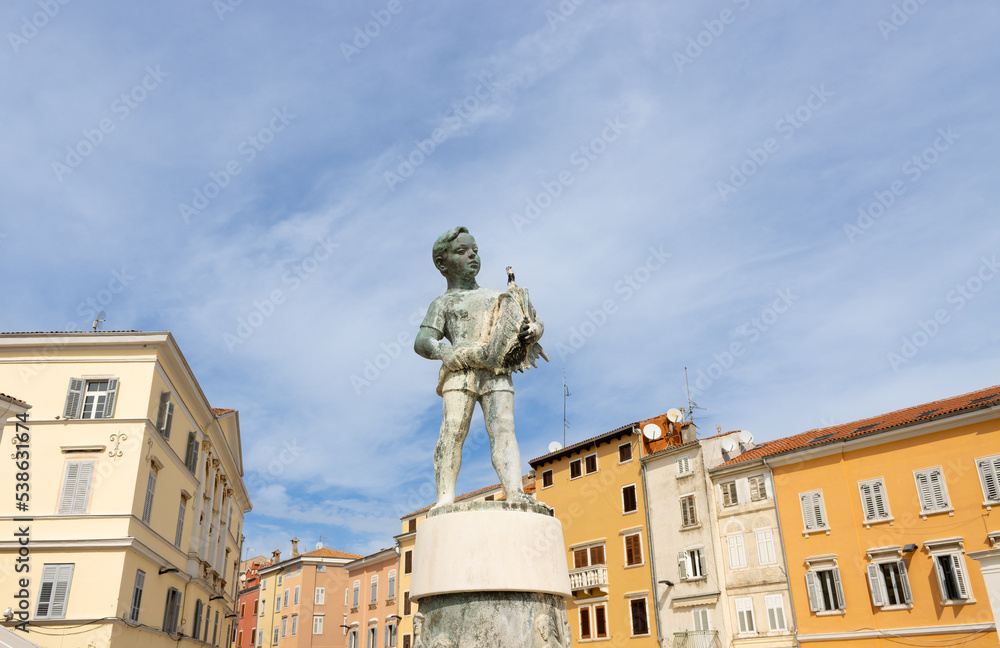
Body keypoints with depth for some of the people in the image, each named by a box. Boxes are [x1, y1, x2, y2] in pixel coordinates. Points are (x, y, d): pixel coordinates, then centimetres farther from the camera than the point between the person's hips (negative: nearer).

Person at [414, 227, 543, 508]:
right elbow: (422, 341, 4)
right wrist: (448, 355, -18)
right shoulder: (443, 303, 18)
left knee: (503, 429, -15)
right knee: (453, 430, -17)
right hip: (461, 370, -2)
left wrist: (533, 331, 3)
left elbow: (536, 321, 29)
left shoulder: (497, 296, 30)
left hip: (497, 373, 2)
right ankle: (445, 498, -20)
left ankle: (516, 495, -28)